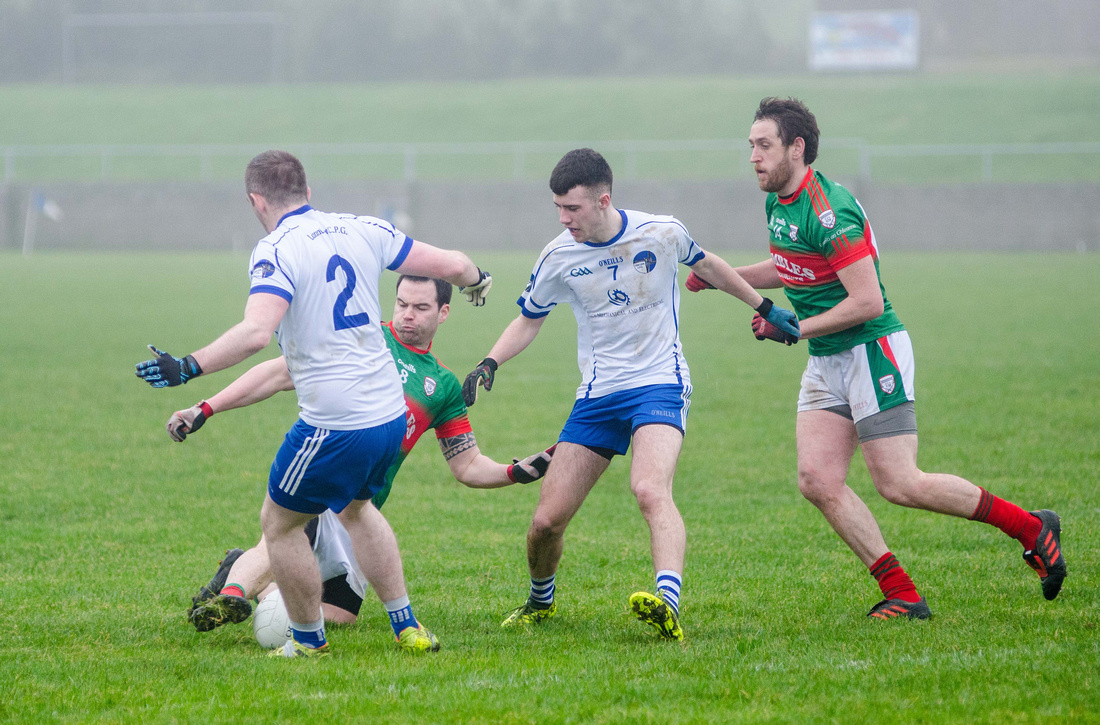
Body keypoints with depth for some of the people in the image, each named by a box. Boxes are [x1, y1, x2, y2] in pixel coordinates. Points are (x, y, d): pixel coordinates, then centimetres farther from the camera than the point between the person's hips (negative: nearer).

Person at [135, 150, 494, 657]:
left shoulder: (275, 252, -13)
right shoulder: (361, 231, 5)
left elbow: (256, 332, -30)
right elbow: (452, 265, 9)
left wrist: (188, 368, -30)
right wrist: (477, 279, 31)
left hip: (334, 425, -7)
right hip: (390, 412, 7)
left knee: (278, 524, 14)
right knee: (355, 508, 32)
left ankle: (309, 641, 23)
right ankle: (407, 628, 29)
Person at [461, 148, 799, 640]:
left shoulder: (661, 233, -7)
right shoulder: (559, 258, -2)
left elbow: (706, 265, 15)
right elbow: (529, 321, 14)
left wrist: (764, 308, 23)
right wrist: (489, 365, -3)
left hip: (659, 383, -3)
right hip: (597, 395, 3)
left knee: (650, 489, -32)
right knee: (547, 519, -2)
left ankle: (669, 604, -48)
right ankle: (540, 600, 28)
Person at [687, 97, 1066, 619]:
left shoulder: (829, 211, -22)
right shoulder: (777, 202, 8)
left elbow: (868, 301, -24)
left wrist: (796, 330, -20)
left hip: (872, 350, -9)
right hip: (826, 362, 9)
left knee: (899, 484, -10)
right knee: (817, 479, -6)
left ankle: (1030, 527, 6)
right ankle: (902, 595, -3)